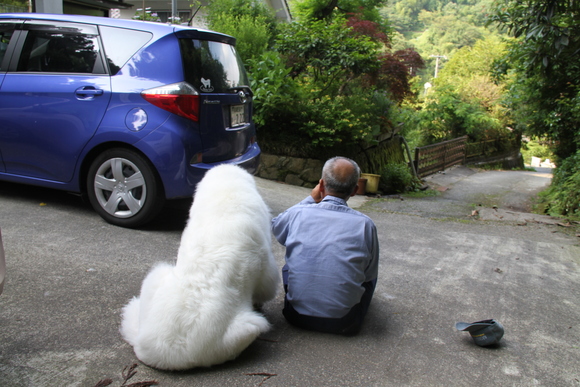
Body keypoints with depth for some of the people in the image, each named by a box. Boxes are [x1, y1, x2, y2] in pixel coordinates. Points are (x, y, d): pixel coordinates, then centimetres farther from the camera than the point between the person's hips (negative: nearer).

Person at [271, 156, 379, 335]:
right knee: (369, 276, 24)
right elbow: (370, 274, 4)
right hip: (344, 323, -1)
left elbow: (275, 226, 17)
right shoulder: (365, 224, -10)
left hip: (298, 316, 1)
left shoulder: (298, 213, -8)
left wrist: (311, 199, 14)